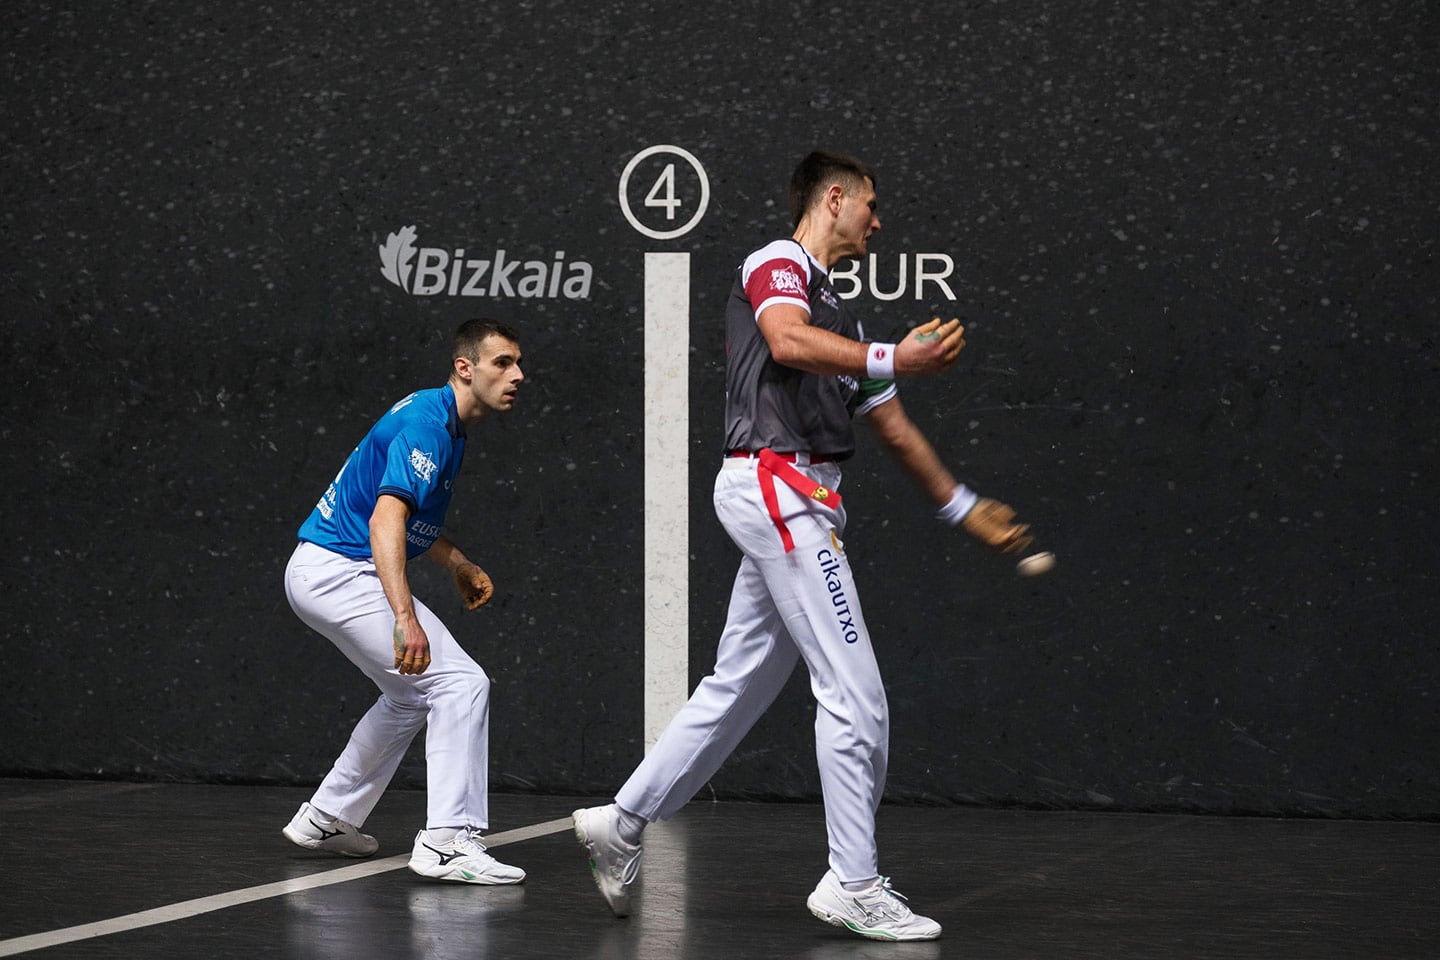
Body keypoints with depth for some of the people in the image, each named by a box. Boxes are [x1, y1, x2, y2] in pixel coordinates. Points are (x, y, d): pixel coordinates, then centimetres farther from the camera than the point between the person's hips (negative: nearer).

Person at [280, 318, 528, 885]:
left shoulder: (446, 425, 14)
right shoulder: (427, 424, -19)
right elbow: (385, 521, -31)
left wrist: (459, 565, 18)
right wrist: (405, 618, -40)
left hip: (320, 572, 11)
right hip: (340, 571, -11)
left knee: (414, 697, 24)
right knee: (460, 684, -14)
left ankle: (326, 818, 29)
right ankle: (448, 841, -18)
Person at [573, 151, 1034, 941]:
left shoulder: (836, 314, 25)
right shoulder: (776, 263, -1)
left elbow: (895, 429, 30)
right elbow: (787, 341, -24)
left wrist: (966, 510, 33)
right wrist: (892, 361, -32)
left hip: (796, 504, 10)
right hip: (775, 483, -10)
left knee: (736, 688, 11)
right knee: (854, 693, -10)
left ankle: (621, 823, 19)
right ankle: (852, 884, -7)